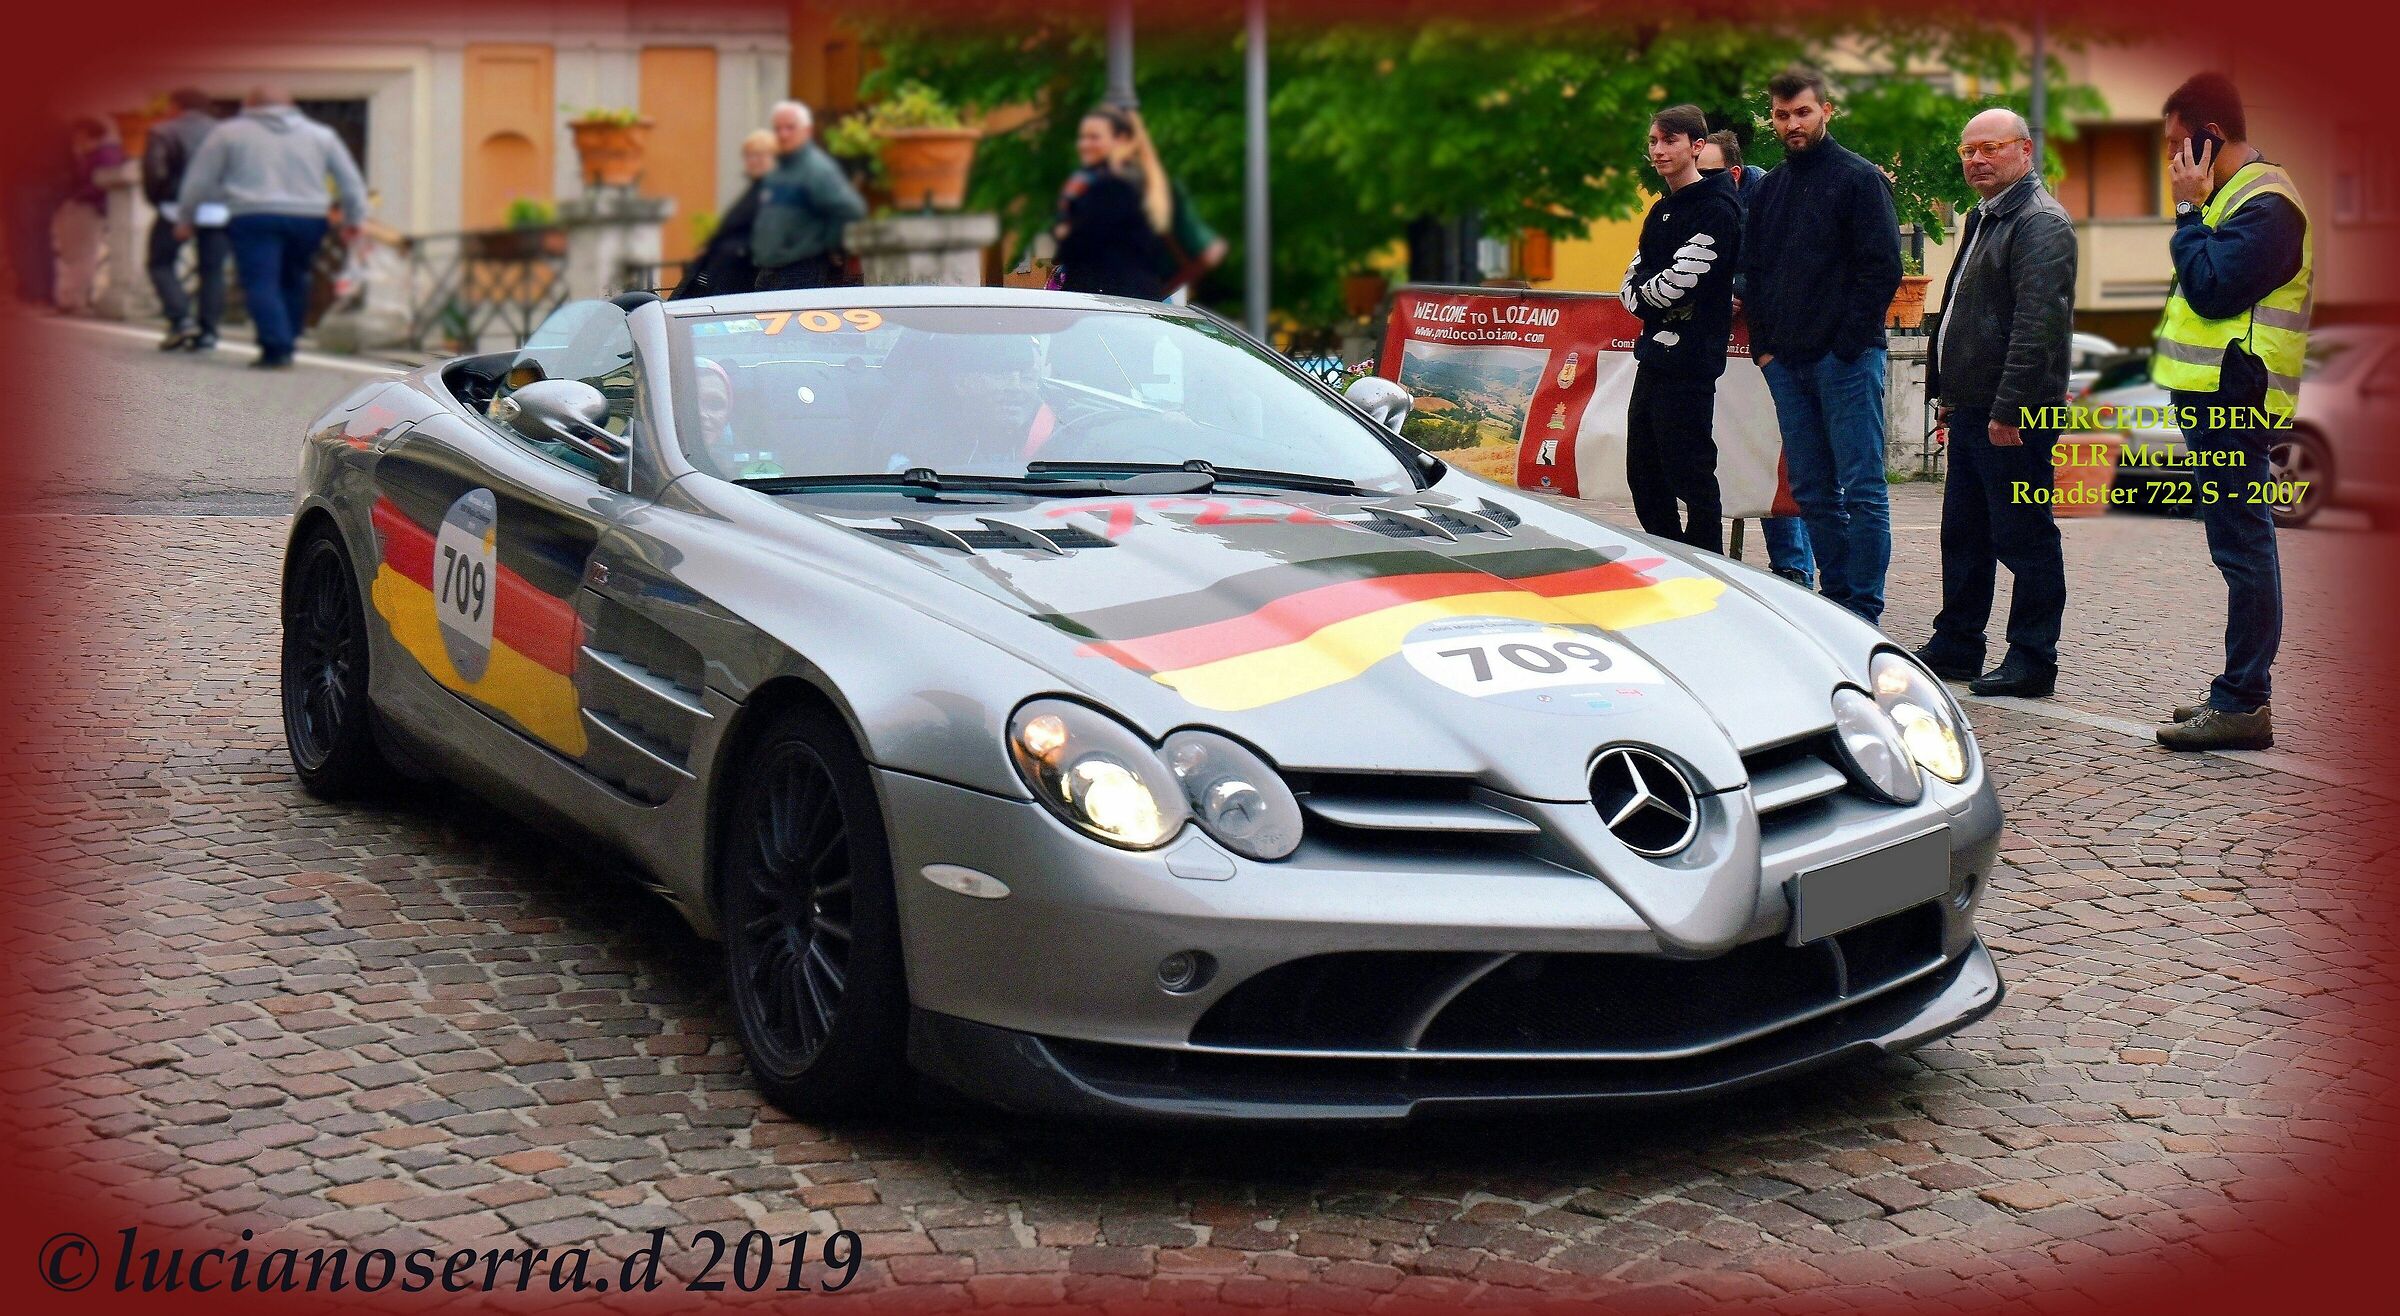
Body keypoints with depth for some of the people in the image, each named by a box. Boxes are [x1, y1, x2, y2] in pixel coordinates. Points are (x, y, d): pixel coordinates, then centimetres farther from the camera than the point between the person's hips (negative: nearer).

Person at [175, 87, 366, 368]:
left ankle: (276, 348, -19)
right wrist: (353, 219, 26)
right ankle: (286, 346, 17)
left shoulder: (227, 132, 11)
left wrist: (185, 219, 21)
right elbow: (351, 181, 18)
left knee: (261, 284, -6)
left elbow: (198, 181, 11)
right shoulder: (321, 134, 17)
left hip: (254, 218, -3)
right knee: (292, 283, 16)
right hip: (309, 218, 3)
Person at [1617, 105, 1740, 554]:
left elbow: (1677, 280, -18)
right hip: (1654, 357, 10)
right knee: (1643, 475, 13)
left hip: (1689, 363, -10)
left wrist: (1643, 292, 0)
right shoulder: (1660, 211, 19)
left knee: (1691, 477, -7)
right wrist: (1643, 296, -5)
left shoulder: (1716, 210, -10)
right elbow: (1631, 285, 16)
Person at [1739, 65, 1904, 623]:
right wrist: (1763, 344, 9)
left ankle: (1863, 612, -6)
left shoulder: (1859, 178, -2)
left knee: (1861, 489, -6)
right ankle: (1834, 597, 15)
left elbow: (1882, 268, -8)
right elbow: (1751, 271, 22)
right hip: (1786, 363, 7)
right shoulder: (1767, 189, 18)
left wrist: (1847, 344, -13)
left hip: (1846, 360, -7)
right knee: (1812, 491, 8)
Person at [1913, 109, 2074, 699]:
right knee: (1964, 533, 15)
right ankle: (1956, 645, 25)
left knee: (2024, 535, -3)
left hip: (2013, 413, -10)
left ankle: (2032, 661, 3)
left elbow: (2038, 324, -21)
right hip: (1972, 407, 10)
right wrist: (1950, 391, 22)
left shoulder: (2040, 223, -13)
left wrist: (2008, 408, -24)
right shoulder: (1983, 218, 19)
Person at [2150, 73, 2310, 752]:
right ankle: (2237, 695, 20)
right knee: (2242, 548, 13)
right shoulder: (2240, 195, 20)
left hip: (2231, 401, -11)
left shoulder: (2265, 205, -14)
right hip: (2218, 398, 11)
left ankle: (2242, 705, -7)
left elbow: (2211, 289, -22)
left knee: (2241, 546, -9)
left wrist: (2189, 209, -14)